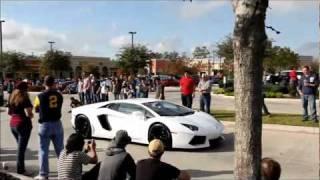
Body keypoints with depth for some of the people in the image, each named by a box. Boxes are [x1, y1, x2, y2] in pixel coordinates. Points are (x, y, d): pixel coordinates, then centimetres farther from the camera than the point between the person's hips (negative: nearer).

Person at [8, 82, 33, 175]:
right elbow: (29, 113, -19)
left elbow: (9, 112, 16)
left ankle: (21, 168, 25)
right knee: (21, 148, -1)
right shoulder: (24, 99, -14)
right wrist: (31, 115, 1)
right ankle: (20, 170, 5)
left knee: (20, 147, 19)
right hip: (23, 124, -8)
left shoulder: (12, 98, 9)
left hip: (12, 123, 8)